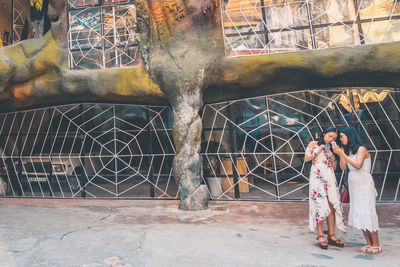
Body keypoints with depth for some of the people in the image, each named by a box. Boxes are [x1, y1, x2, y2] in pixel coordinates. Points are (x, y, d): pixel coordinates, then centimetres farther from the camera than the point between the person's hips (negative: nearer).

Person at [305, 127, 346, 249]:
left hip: (330, 178, 5)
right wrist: (317, 152, -9)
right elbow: (306, 158, 1)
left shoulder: (331, 149, 19)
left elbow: (334, 167, 15)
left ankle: (331, 235, 4)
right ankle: (320, 236, -7)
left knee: (332, 206, -2)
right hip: (317, 177, -5)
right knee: (320, 205, -11)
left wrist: (333, 157, -2)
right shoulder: (314, 144, 8)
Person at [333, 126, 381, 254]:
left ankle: (376, 245, 5)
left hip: (364, 186, -7)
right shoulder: (348, 151, 12)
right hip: (354, 186, 7)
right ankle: (369, 243, 13)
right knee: (359, 214, 6)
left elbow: (358, 165, -21)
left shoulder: (361, 149, -8)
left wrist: (342, 154, -22)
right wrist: (341, 154, -3)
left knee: (367, 213, -5)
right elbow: (343, 167, 5)